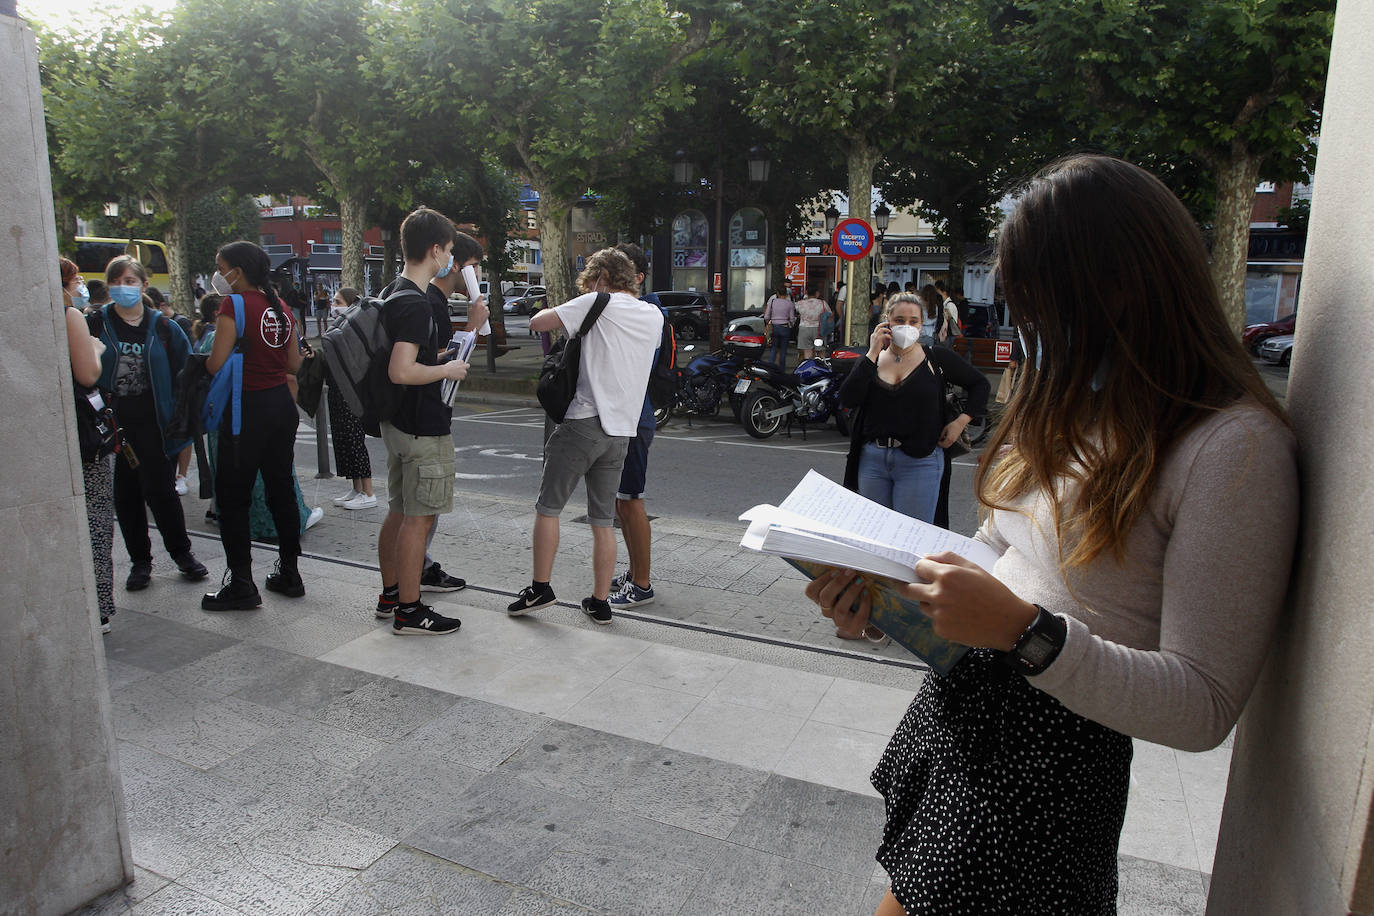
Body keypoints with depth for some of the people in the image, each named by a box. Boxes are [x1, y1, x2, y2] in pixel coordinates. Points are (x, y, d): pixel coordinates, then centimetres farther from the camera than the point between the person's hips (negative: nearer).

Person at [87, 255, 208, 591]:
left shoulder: (161, 326, 4)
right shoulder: (95, 324, 5)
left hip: (151, 423, -1)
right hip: (111, 422, 1)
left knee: (159, 489, -3)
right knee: (125, 495, 7)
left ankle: (182, 553, 14)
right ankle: (140, 561, 18)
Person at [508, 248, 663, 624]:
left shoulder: (598, 304, -5)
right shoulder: (654, 316, 13)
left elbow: (537, 322, -4)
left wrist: (565, 311, 16)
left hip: (584, 422, -6)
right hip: (622, 431, 6)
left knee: (547, 507, 8)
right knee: (604, 520, 11)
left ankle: (540, 588, 12)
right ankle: (600, 602, 14)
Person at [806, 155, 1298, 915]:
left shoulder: (1236, 446, -18)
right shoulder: (1077, 403, 8)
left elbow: (1204, 708, -19)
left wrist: (1026, 630, -31)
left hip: (1050, 752, -7)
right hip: (954, 702, 7)